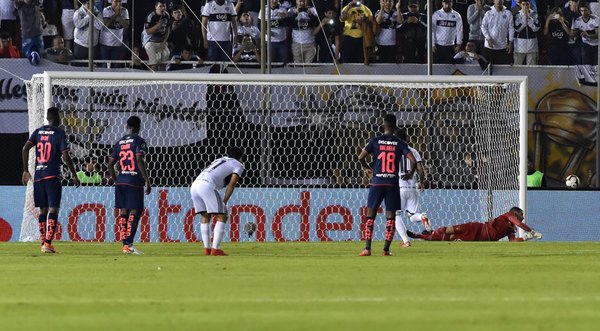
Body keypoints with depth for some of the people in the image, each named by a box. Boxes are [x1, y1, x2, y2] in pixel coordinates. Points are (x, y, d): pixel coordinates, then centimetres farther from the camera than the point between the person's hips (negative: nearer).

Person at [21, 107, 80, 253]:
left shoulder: (38, 132, 10)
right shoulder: (59, 133, -4)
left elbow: (25, 148, 0)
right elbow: (65, 156, -11)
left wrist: (25, 171, 5)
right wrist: (74, 175, -2)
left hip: (38, 176, 5)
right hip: (52, 175, -5)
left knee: (43, 210, 13)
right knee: (53, 210, -6)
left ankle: (43, 242, 13)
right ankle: (48, 243, -17)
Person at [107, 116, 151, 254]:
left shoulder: (120, 143, 13)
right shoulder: (138, 141, -6)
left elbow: (110, 164, 11)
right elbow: (139, 160, -17)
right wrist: (147, 180, -14)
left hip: (120, 182, 6)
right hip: (135, 182, -6)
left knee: (123, 212, 9)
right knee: (134, 212, -7)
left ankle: (125, 245, 9)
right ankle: (128, 244, -18)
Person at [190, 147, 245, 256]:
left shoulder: (220, 160, 34)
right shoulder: (238, 165, 13)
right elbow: (231, 184, 2)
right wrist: (224, 203, 1)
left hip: (194, 185, 7)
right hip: (207, 186, -7)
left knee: (205, 217, 19)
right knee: (222, 217, -1)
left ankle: (207, 248, 16)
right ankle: (215, 249, -9)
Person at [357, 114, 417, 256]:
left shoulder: (375, 141, 0)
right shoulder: (400, 143, 0)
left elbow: (361, 157, -6)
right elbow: (413, 161, -6)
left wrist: (366, 168, 15)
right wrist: (410, 174, 14)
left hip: (377, 183, 0)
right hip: (393, 184, 0)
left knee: (370, 216, 5)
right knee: (390, 217, 6)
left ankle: (367, 248, -5)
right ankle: (386, 249, 0)